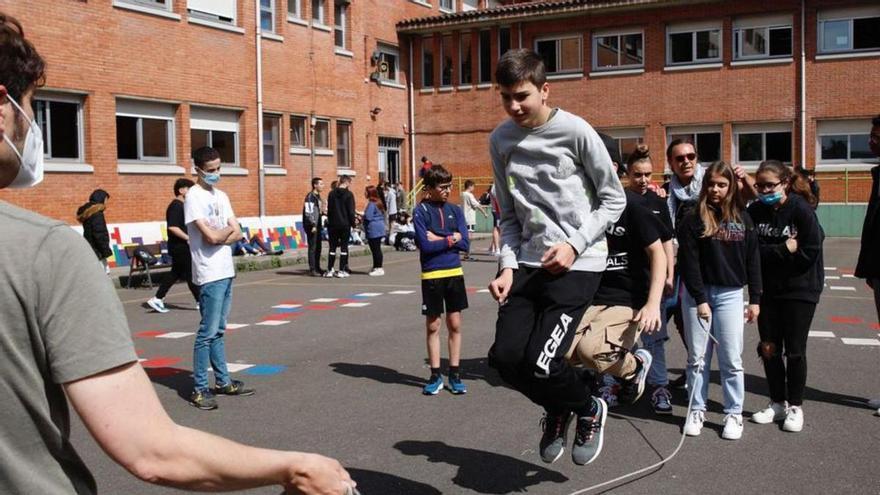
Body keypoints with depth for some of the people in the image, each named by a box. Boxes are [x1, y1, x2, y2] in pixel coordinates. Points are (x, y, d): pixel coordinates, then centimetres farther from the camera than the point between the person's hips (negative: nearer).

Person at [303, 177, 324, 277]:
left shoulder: (318, 196, 16)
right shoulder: (310, 197, -12)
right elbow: (308, 213, -19)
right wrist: (313, 225, -21)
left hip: (317, 226, 9)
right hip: (311, 226, -9)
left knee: (318, 248, 12)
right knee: (312, 248, -6)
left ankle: (317, 268, 20)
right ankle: (312, 270, -2)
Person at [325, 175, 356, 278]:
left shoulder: (331, 194, 4)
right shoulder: (348, 194, -9)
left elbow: (329, 209, 9)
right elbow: (351, 211, -10)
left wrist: (330, 221, 16)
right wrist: (353, 223, 1)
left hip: (333, 224, 4)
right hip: (345, 224, -4)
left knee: (332, 247, 9)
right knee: (344, 247, 4)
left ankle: (329, 270, 7)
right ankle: (342, 271, 4)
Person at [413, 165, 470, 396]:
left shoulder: (455, 210, 5)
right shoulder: (421, 211, -5)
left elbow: (465, 243, -4)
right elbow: (424, 245, -16)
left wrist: (439, 238, -12)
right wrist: (450, 239, -9)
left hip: (455, 272, 3)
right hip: (431, 275, -3)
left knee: (454, 324, 7)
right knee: (433, 326, 5)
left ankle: (455, 374, 17)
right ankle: (435, 375, 15)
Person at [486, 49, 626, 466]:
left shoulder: (576, 132, -10)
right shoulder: (500, 140, 5)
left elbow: (614, 200, -3)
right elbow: (510, 214, 10)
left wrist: (574, 244, -14)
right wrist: (508, 265, -3)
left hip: (578, 262, -5)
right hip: (529, 262, 5)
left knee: (540, 362, -14)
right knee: (505, 357, -6)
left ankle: (589, 410, 20)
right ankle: (557, 410, 25)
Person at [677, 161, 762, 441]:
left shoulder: (742, 219, 6)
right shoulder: (693, 219, -3)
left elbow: (752, 260, 7)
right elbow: (688, 262, -6)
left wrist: (755, 299, 4)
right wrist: (700, 299, -11)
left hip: (730, 294, 1)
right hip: (697, 294, -1)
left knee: (731, 359, 3)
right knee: (697, 357, 7)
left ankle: (734, 414, 14)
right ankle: (697, 411, 18)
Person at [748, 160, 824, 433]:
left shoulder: (801, 210, -13)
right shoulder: (755, 211, -1)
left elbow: (810, 252, -17)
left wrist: (770, 253, -12)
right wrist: (784, 250, -19)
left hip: (800, 290, -4)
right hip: (767, 290, 4)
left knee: (794, 350, 2)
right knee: (768, 348, 8)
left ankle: (795, 407, 18)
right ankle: (777, 403, 24)